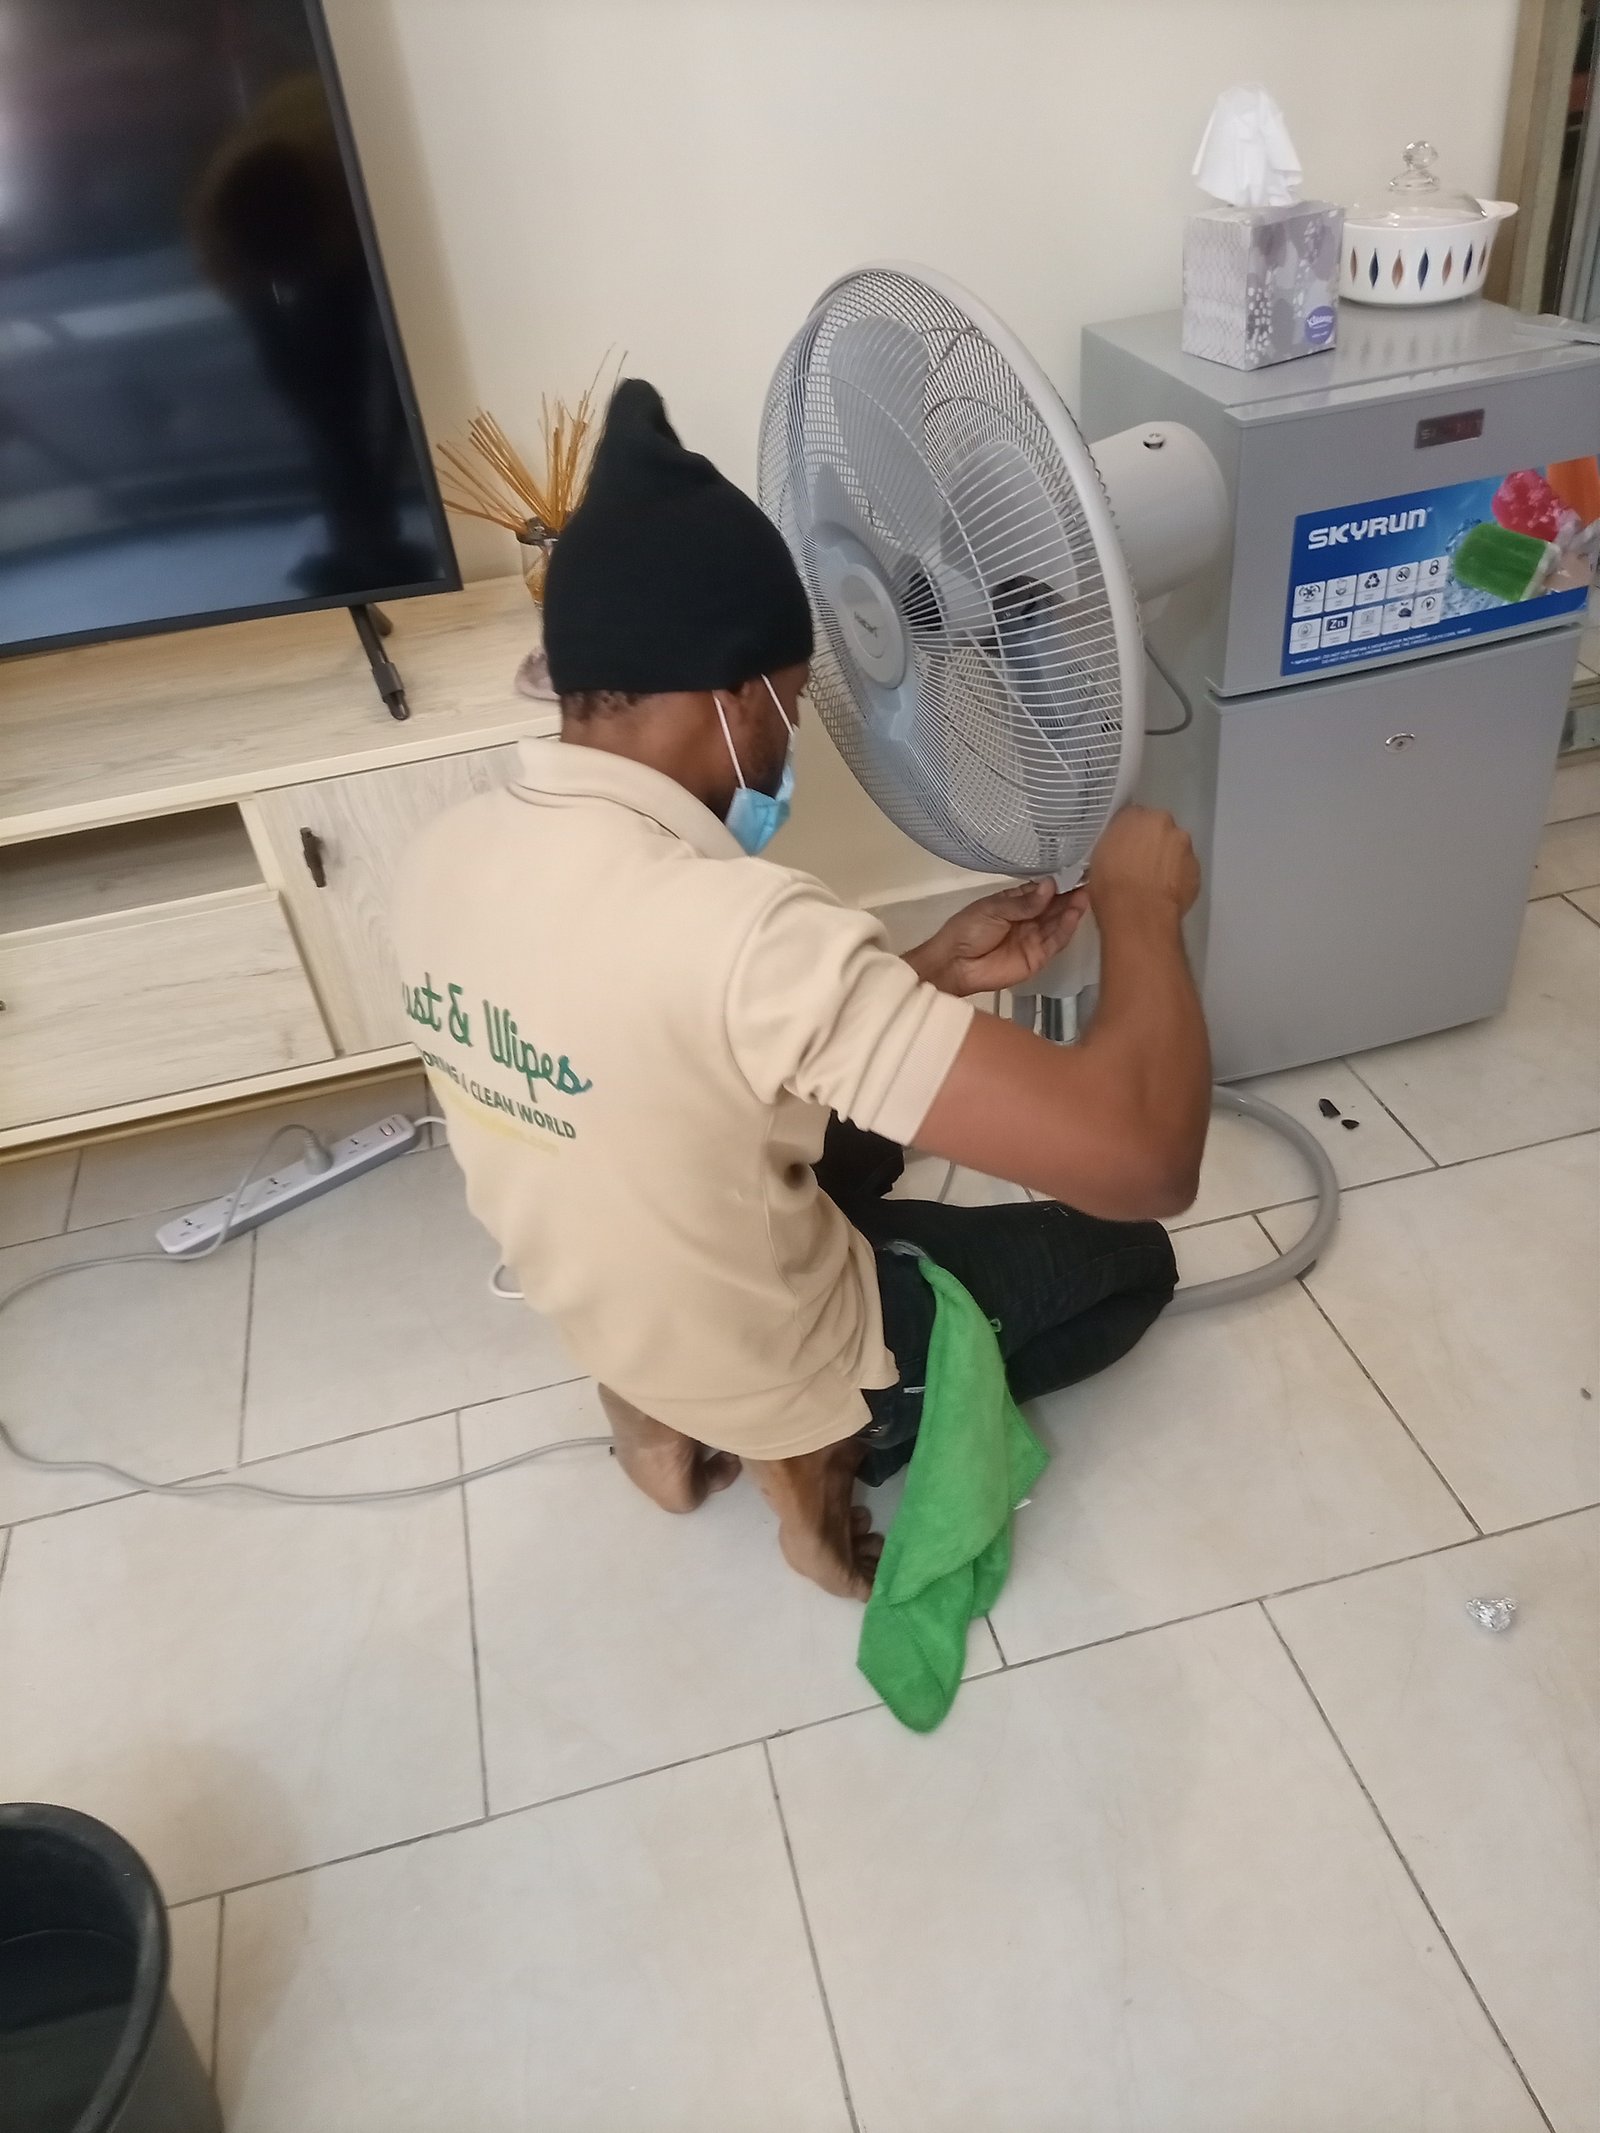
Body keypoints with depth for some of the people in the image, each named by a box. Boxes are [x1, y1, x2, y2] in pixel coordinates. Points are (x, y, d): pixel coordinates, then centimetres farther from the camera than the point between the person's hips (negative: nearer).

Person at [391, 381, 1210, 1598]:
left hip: (600, 1311, 6)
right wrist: (1142, 908, -20)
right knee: (1128, 1259, 19)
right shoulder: (734, 927, -38)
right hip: (776, 1371, -5)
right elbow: (1144, 1164, -38)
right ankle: (828, 1448, 8)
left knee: (854, 1126, 34)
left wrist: (929, 974, -1)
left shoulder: (449, 856, -12)